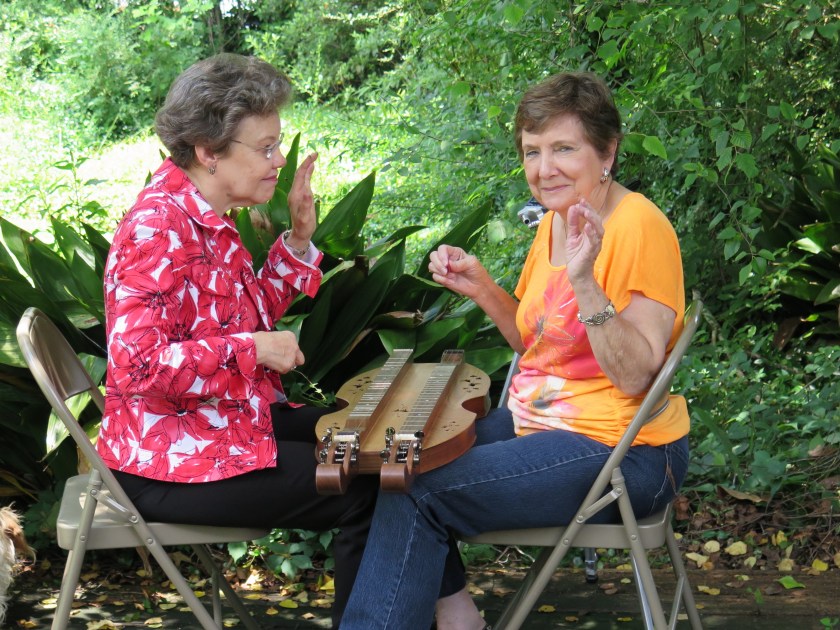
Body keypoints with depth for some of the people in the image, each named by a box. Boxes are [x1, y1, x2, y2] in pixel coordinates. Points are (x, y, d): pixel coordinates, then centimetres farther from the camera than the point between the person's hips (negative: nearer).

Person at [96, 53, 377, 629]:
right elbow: (136, 364, -29)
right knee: (367, 490, -12)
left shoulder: (205, 217, 8)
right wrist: (253, 349, -25)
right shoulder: (159, 229, -22)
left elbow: (251, 314, 15)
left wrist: (298, 238, 3)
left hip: (227, 420, 11)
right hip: (174, 459, -11)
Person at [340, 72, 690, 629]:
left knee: (418, 495, -16)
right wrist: (482, 289, 3)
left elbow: (635, 379, -23)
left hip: (620, 453, -9)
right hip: (538, 419, 9)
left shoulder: (637, 227, -18)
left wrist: (585, 282, -32)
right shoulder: (556, 222, 8)